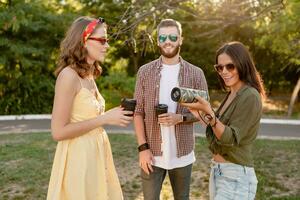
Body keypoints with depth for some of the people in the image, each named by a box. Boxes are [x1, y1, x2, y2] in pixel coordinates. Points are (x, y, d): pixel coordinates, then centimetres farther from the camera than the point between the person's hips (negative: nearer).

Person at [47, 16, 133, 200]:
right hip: (78, 157, -9)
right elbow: (58, 131, -21)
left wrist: (113, 115, 4)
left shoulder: (89, 75, 8)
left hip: (96, 154, 9)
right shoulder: (69, 75, -18)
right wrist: (104, 118, -20)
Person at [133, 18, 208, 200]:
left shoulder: (196, 73, -2)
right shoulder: (145, 72, -1)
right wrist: (143, 148, -8)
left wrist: (180, 118, -17)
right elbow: (138, 112, -1)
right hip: (152, 153, 0)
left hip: (182, 154, 1)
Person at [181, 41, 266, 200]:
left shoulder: (250, 96, -16)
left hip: (236, 178, -9)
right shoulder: (231, 95, 11)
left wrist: (209, 112, -29)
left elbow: (231, 138, -20)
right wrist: (200, 114, 3)